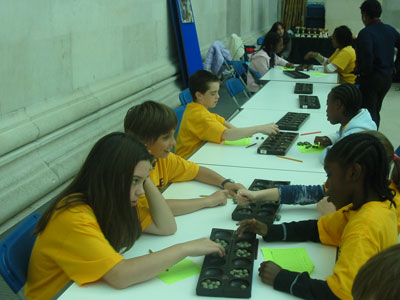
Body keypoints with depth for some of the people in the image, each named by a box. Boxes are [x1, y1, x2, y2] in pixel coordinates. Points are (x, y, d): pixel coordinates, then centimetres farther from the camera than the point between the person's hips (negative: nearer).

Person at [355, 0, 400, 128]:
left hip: (370, 79, -7)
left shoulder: (365, 33, -18)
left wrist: (358, 71, -10)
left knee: (369, 113, 0)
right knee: (376, 111, 20)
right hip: (387, 78, 8)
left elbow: (367, 59, -26)